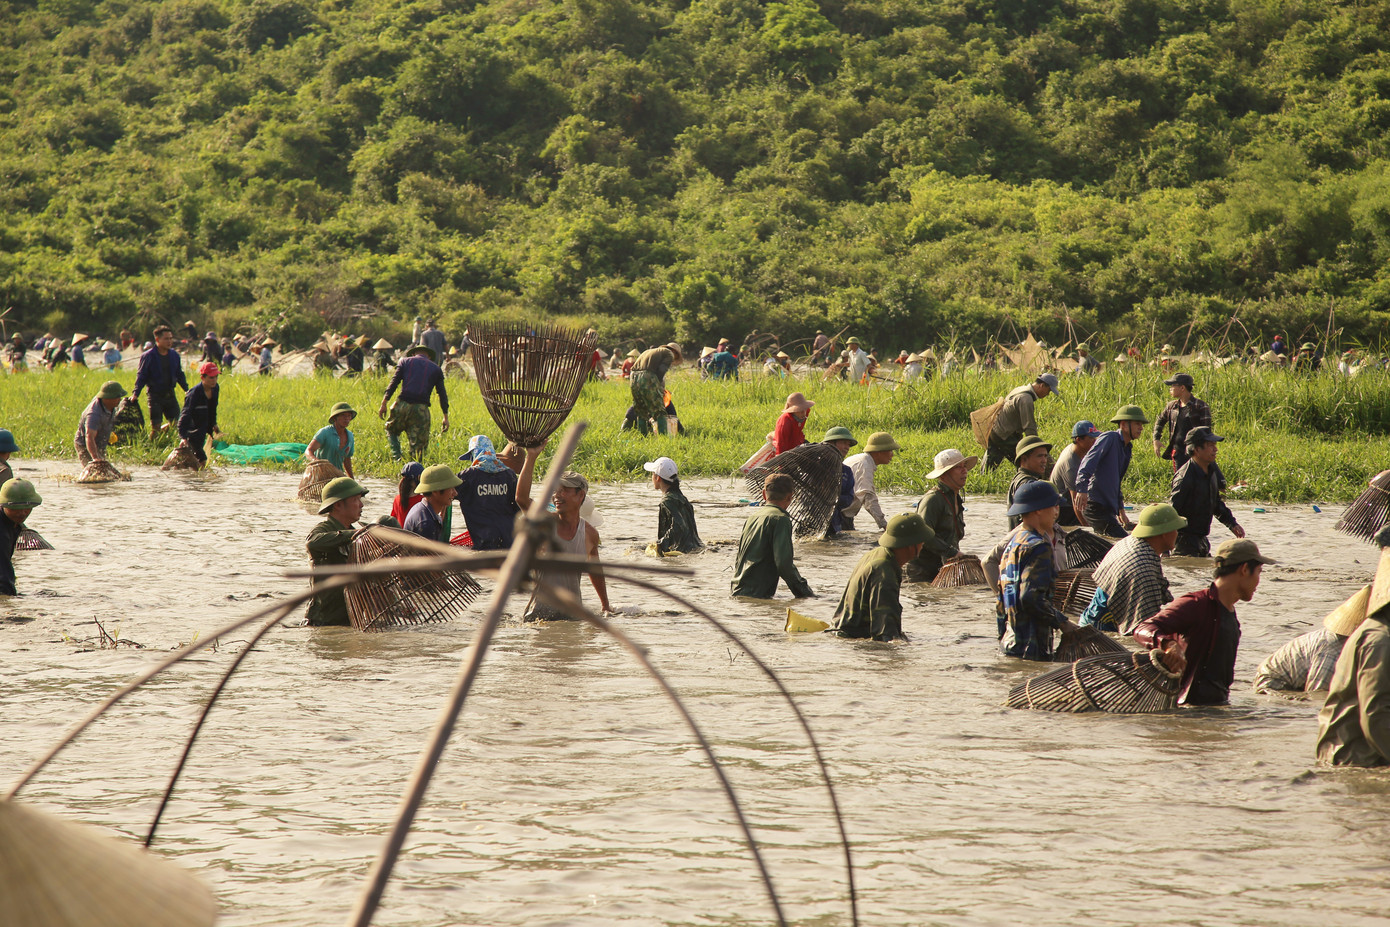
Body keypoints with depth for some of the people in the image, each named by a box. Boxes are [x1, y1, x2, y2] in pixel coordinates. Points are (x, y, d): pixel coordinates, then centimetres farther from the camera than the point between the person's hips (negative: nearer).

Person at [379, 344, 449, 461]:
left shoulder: (405, 362, 15)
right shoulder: (436, 369, 16)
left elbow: (393, 382, 4)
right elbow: (442, 394, 11)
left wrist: (384, 403, 2)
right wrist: (445, 417, 12)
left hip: (403, 405, 1)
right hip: (421, 408, -1)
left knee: (391, 430, 22)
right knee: (418, 444, 4)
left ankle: (396, 457, 5)